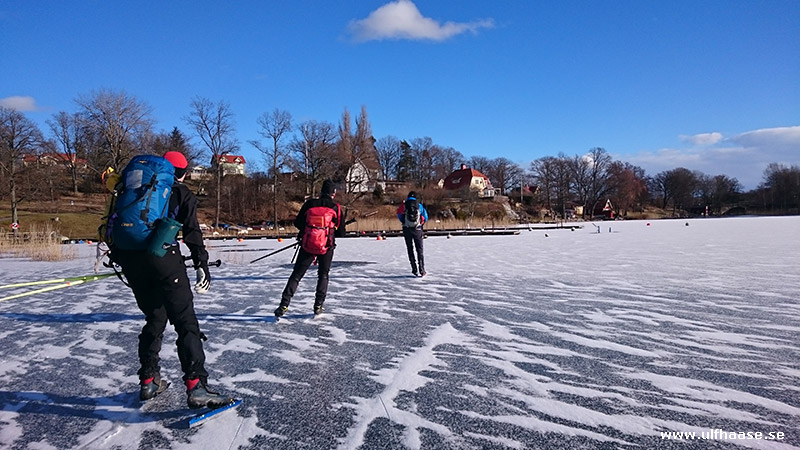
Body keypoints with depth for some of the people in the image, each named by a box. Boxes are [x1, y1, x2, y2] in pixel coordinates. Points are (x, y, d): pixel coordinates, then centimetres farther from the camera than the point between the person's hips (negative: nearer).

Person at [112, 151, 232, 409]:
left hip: (130, 259, 6)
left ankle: (149, 381, 26)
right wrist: (202, 264, -3)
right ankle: (196, 386, -16)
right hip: (162, 257, -6)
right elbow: (192, 232, -3)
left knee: (154, 319, 21)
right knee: (185, 322, -6)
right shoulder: (182, 193, 8)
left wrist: (117, 256, 30)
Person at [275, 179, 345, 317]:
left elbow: (297, 223, 6)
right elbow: (341, 232, 1)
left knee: (296, 274, 8)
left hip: (307, 245, 1)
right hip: (327, 246, 0)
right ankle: (318, 305, 13)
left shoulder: (309, 204, 0)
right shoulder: (336, 208, -2)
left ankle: (284, 305, 1)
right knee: (323, 275, 19)